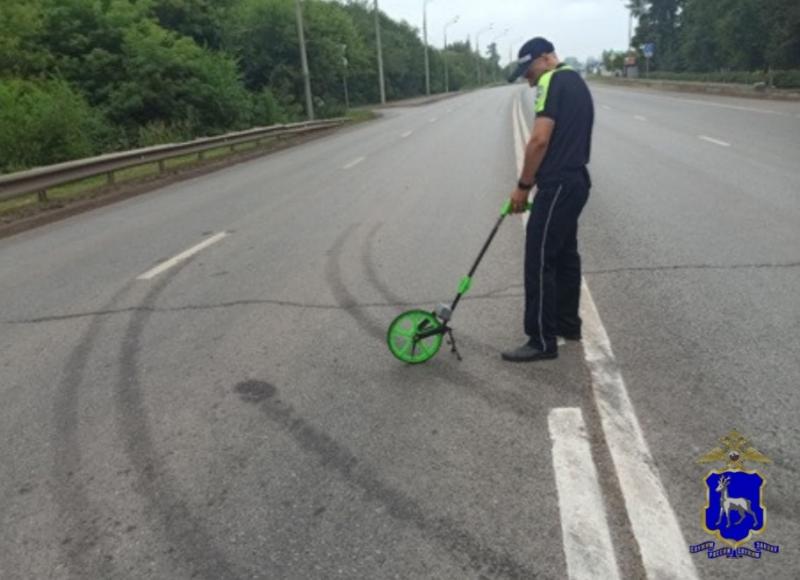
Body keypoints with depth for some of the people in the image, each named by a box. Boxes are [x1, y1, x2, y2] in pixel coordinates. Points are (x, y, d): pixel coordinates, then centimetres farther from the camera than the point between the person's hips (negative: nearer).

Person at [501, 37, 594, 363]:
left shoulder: (552, 82, -10)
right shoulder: (576, 82, 20)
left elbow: (540, 140, -20)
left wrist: (523, 185, -10)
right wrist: (534, 182, 16)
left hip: (558, 186, -11)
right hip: (575, 181, 11)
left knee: (539, 261, -7)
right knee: (565, 253, 17)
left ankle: (542, 341, -2)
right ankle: (568, 324, 29)